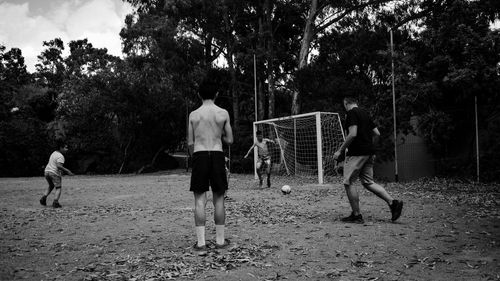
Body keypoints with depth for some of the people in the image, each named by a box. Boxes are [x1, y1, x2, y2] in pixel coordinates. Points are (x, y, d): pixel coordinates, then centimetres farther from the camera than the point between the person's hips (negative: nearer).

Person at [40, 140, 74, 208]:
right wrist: (67, 171, -22)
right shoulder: (60, 156, -15)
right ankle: (55, 202, -6)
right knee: (58, 187, 3)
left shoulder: (54, 153, 14)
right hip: (54, 173, -8)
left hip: (47, 171, 8)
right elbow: (59, 166, -28)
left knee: (51, 186, 27)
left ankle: (44, 198, 15)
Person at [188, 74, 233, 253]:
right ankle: (220, 240, 15)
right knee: (218, 199, 9)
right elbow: (229, 140, 4)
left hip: (199, 156, 0)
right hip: (217, 156, 0)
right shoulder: (223, 113, 0)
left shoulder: (193, 115, 2)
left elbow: (190, 143, 3)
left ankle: (201, 242, 2)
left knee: (200, 200, 3)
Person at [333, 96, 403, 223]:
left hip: (357, 153, -8)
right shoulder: (365, 113, 17)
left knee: (348, 182, 1)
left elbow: (353, 134, -19)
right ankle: (393, 202, 2)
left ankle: (356, 215, 3)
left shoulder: (352, 113, -8)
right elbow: (377, 133, 17)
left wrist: (340, 150, -13)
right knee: (368, 182, 13)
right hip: (370, 152, 8)